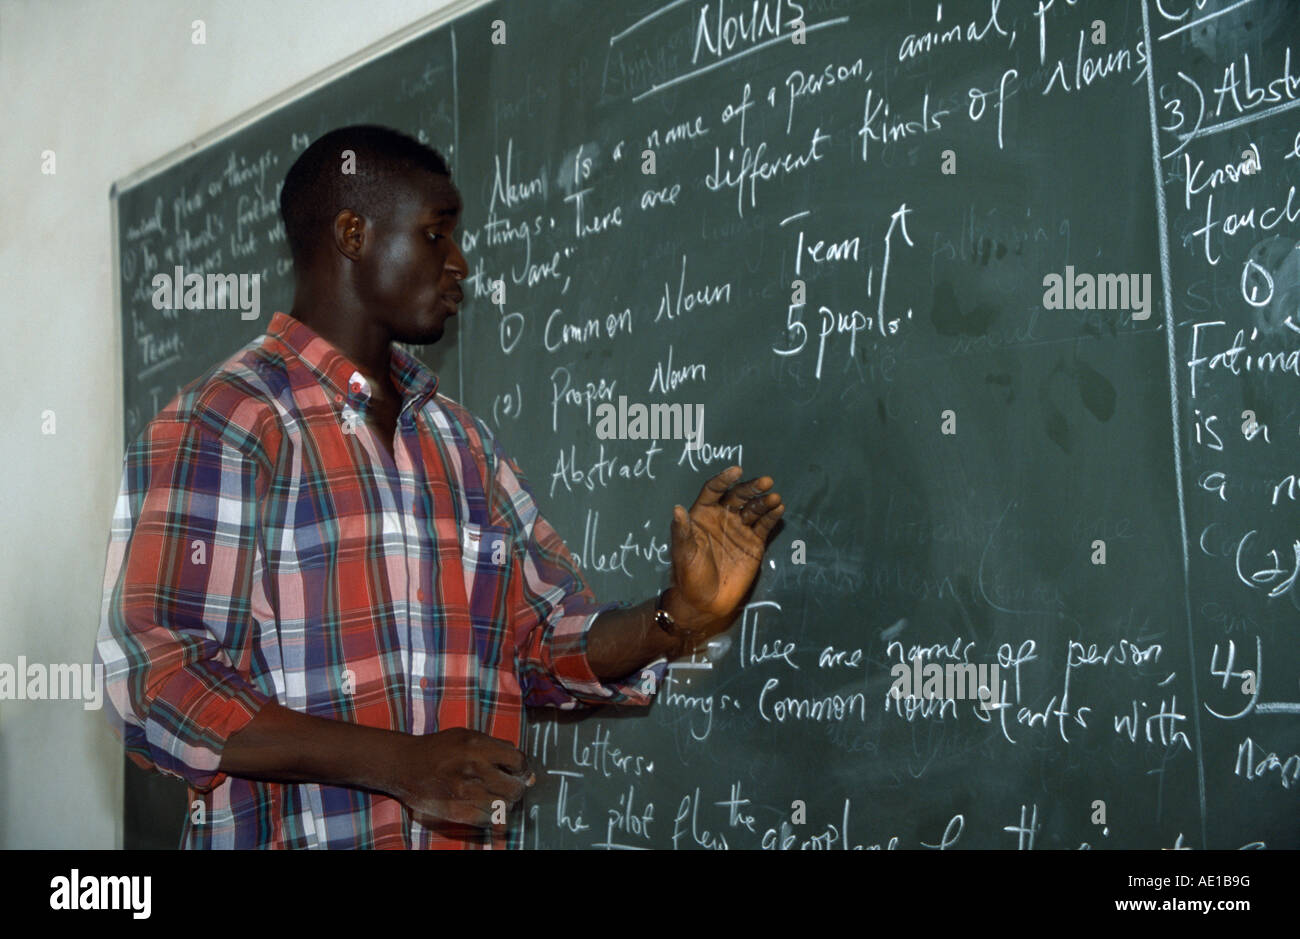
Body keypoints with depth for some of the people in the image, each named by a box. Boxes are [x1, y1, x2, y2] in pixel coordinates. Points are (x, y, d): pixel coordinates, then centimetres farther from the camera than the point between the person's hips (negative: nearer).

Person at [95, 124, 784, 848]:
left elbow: (548, 645, 12)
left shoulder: (464, 441, 11)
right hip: (295, 834, -6)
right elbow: (154, 679, -19)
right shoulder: (222, 423, -11)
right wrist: (398, 762, -25)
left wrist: (679, 619, -8)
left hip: (476, 832, 7)